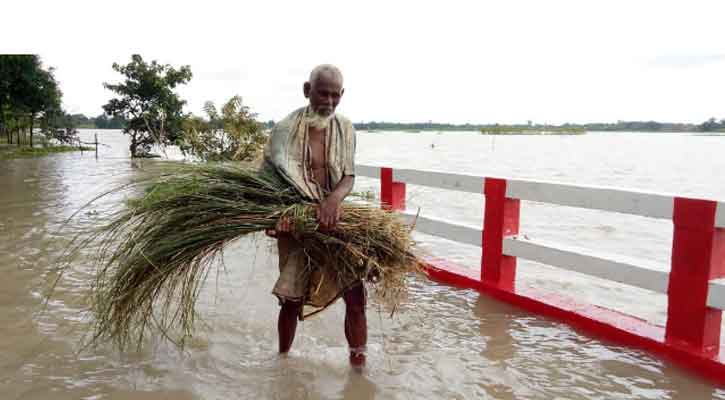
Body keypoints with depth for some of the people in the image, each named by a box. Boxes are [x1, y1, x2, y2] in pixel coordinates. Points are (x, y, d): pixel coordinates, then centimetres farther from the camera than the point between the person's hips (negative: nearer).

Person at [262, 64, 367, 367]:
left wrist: (334, 198, -27)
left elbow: (348, 177, -5)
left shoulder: (344, 128, 0)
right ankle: (283, 358, 33)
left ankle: (358, 364, 15)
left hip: (334, 220, 2)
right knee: (292, 299, 8)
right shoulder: (285, 129, -9)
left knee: (355, 293, -3)